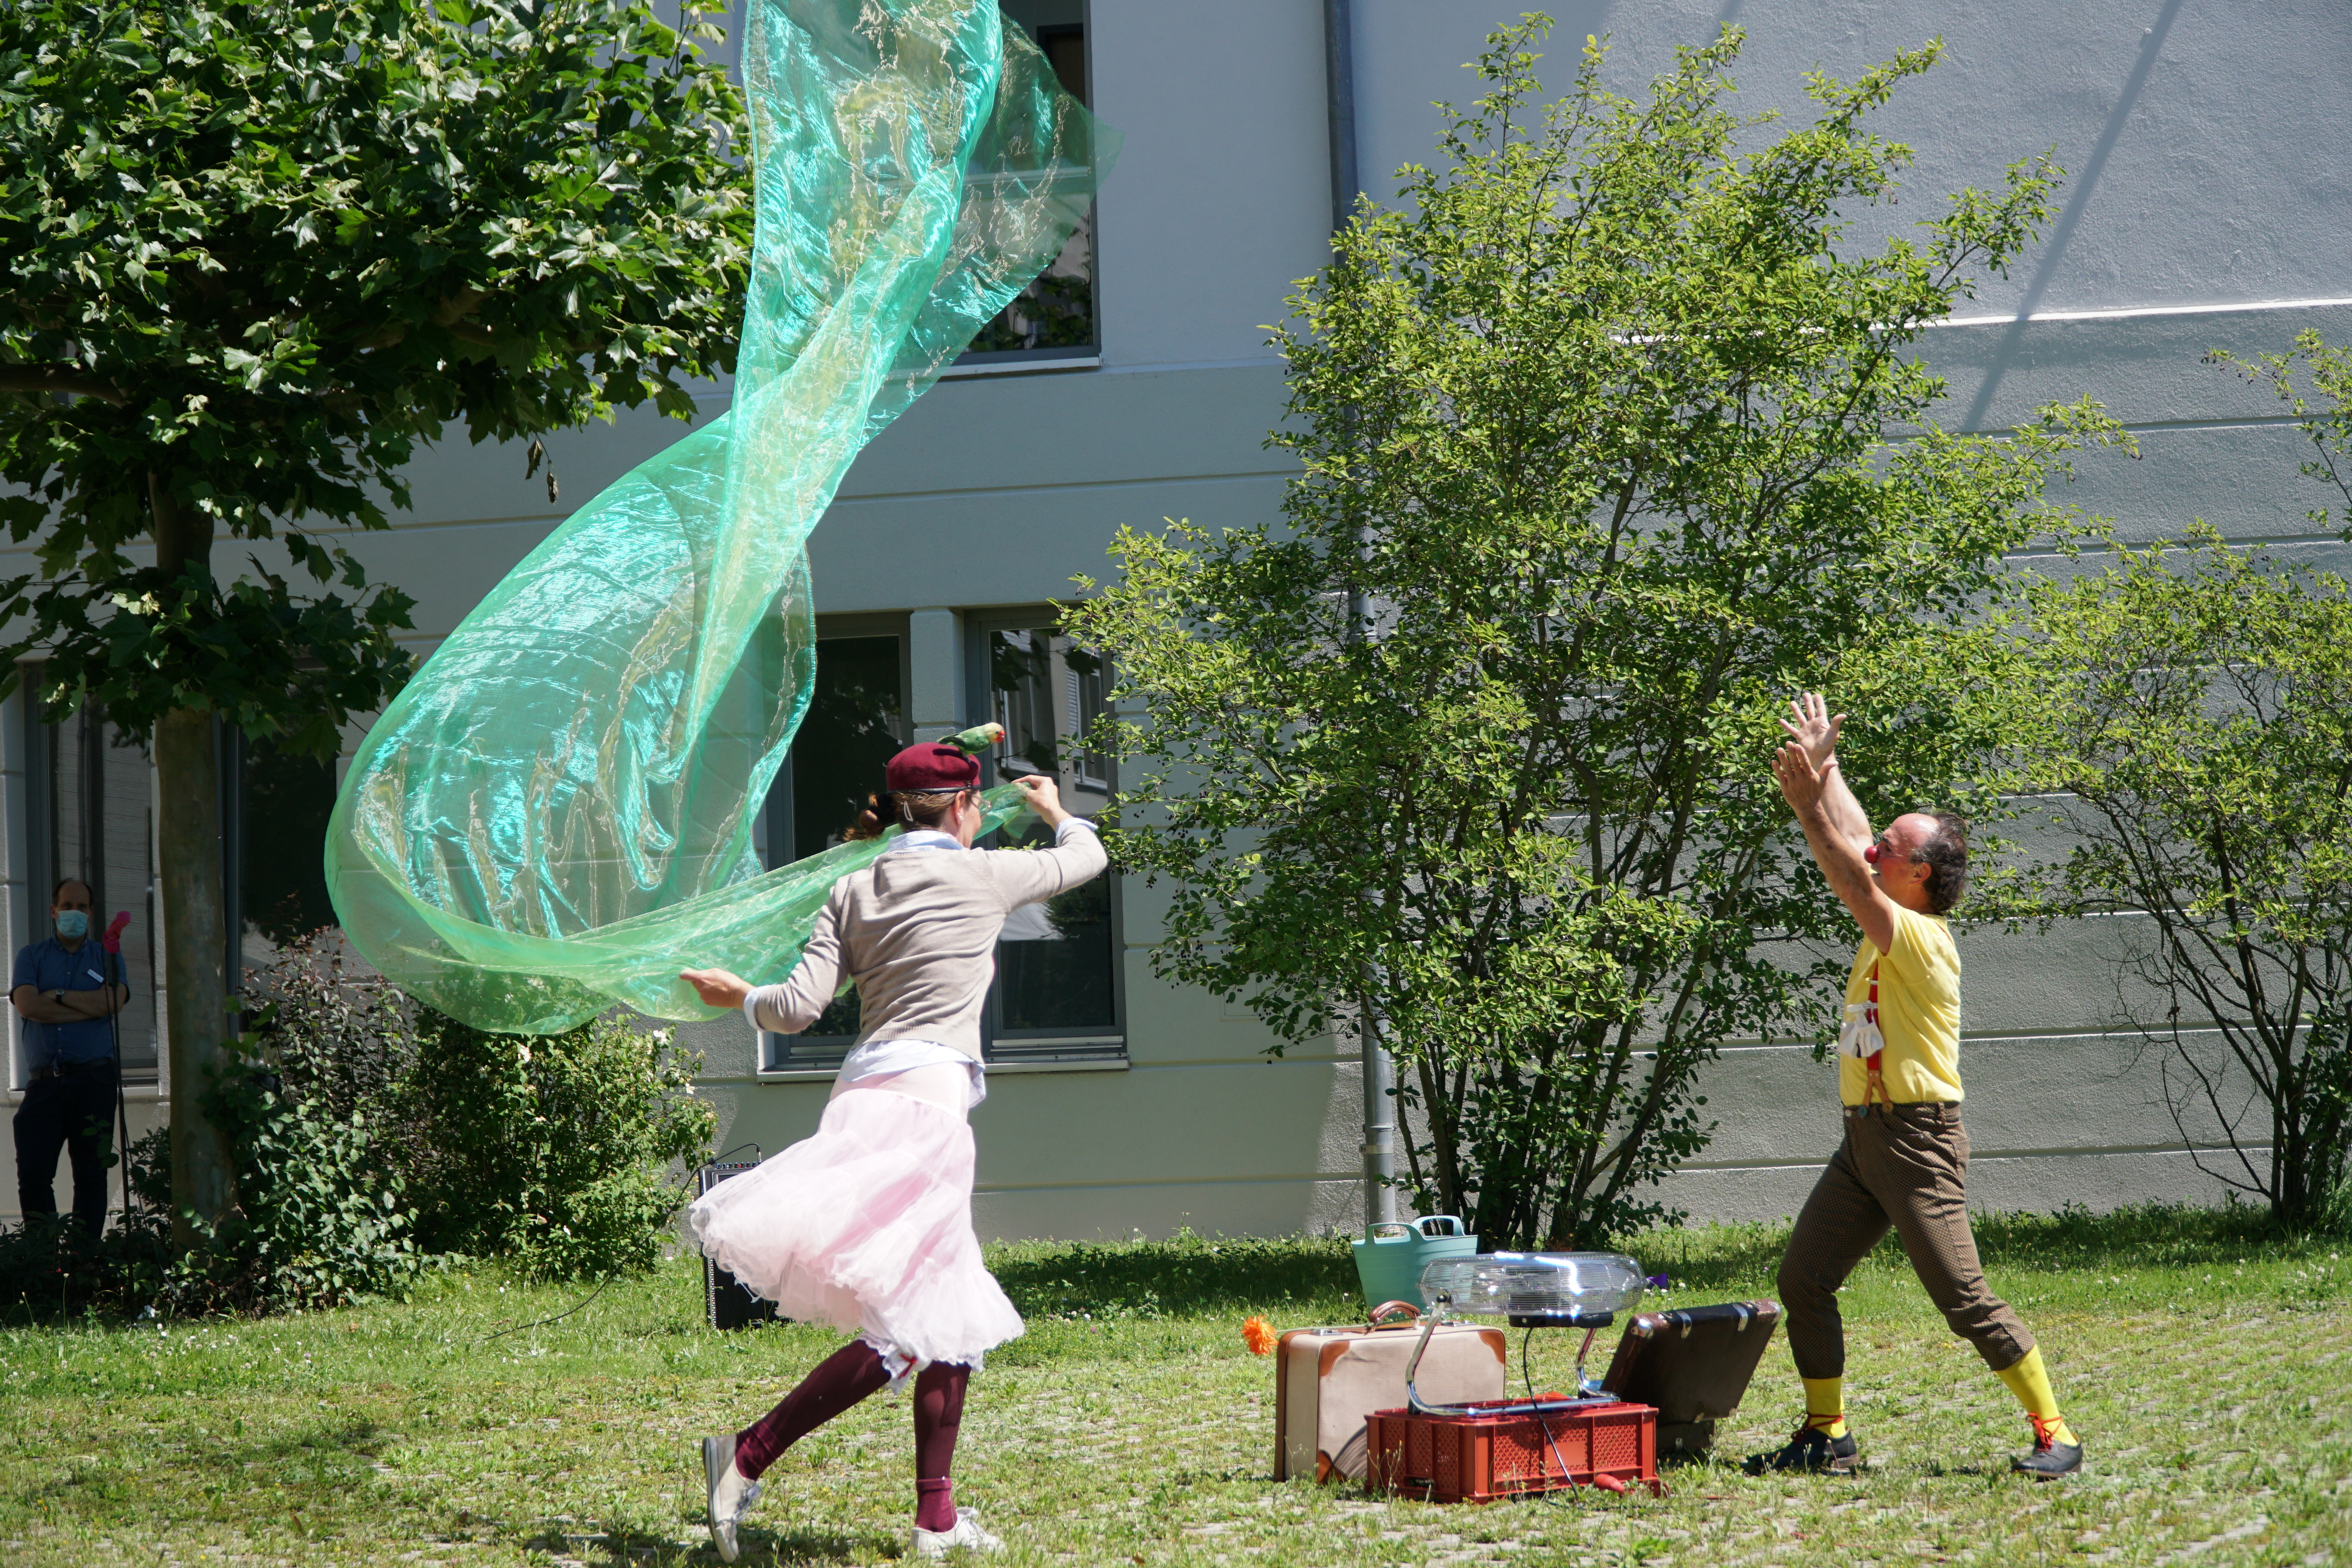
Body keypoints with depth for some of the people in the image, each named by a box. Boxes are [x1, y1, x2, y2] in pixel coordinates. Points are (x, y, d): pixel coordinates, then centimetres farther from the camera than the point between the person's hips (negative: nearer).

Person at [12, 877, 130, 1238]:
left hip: (94, 1077, 0)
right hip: (45, 1081, 0)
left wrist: (58, 996, -3)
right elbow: (27, 1006, -5)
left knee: (91, 1173, -1)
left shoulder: (107, 958, 15)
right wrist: (88, 1007, -4)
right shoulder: (31, 956, 14)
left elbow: (112, 1002, -7)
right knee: (33, 1173, -7)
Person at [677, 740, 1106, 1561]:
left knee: (956, 1319, 14)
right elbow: (1087, 857, 19)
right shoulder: (982, 876, 2)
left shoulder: (855, 890, 12)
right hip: (923, 1099, -7)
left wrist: (740, 997, 24)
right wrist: (1055, 811, 40)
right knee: (904, 1336, -7)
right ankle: (749, 1455, -13)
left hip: (862, 1094, 7)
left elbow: (801, 1006, 3)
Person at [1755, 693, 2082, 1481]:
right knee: (1802, 1281, 5)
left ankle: (2055, 1435, -2)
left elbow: (1853, 881, -26)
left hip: (1918, 1140, -9)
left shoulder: (1923, 940, -15)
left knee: (1966, 1299, -9)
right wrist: (1824, 769, 17)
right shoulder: (1890, 922, 10)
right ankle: (1827, 1434, 12)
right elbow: (1855, 842, 20)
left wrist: (1808, 804, -26)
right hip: (1863, 1139, 9)